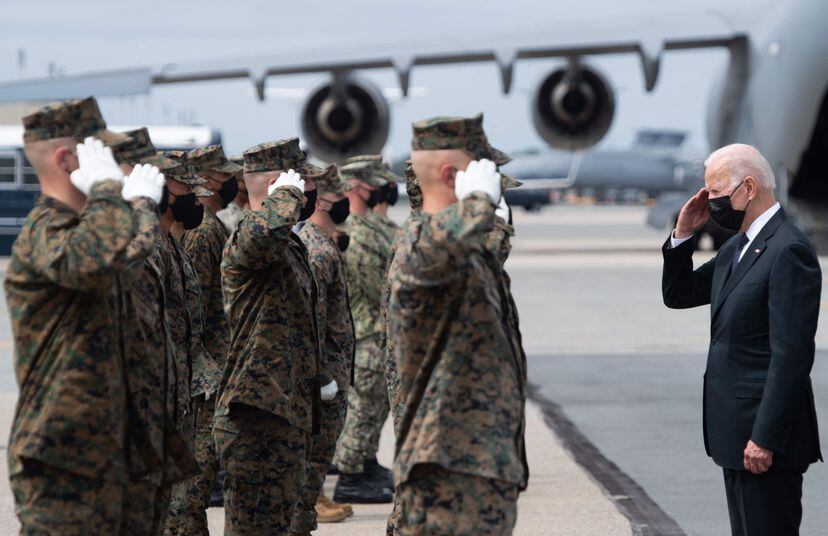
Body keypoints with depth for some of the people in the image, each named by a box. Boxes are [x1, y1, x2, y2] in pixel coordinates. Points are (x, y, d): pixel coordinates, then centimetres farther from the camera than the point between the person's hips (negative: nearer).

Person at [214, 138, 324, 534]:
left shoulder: (290, 245, 19)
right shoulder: (246, 241, -14)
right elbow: (263, 230, -42)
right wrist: (288, 193, -22)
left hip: (288, 416, 10)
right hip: (259, 419, -10)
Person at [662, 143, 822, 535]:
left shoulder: (788, 251, -17)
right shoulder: (736, 247, 13)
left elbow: (791, 355, -22)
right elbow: (678, 295, 22)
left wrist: (765, 439, -22)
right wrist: (683, 234, 5)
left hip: (766, 432, -10)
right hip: (736, 431, 10)